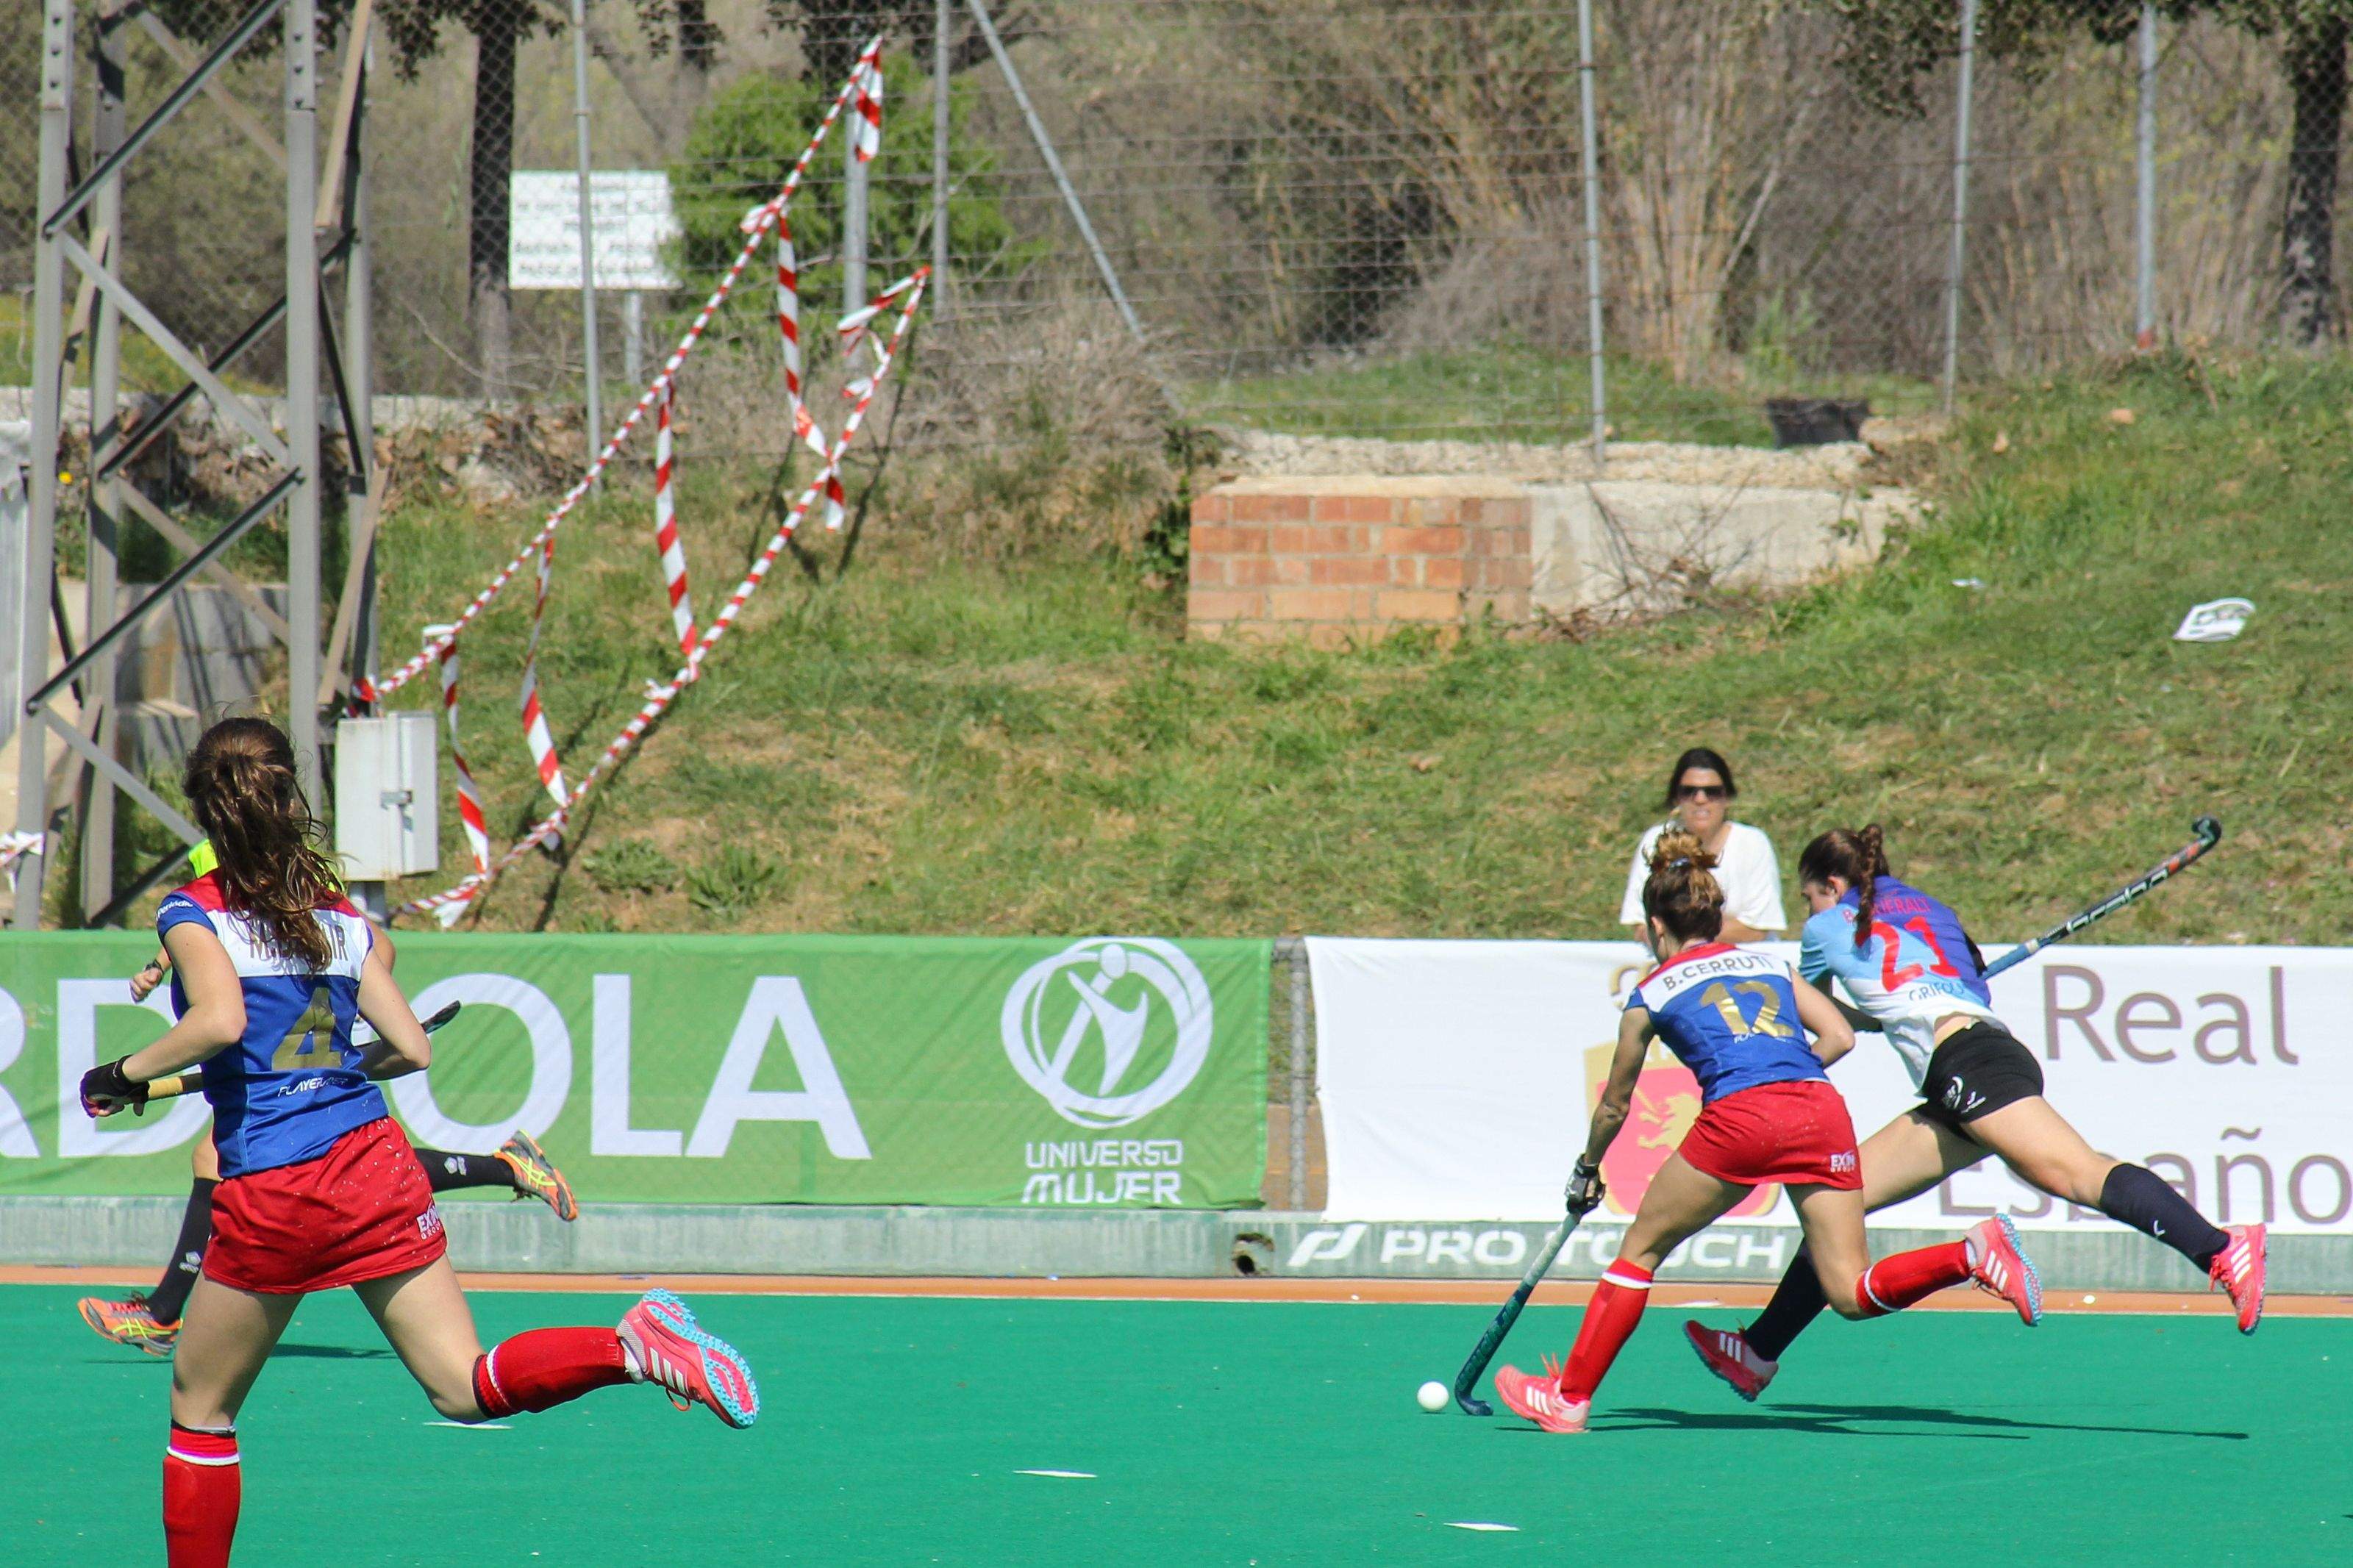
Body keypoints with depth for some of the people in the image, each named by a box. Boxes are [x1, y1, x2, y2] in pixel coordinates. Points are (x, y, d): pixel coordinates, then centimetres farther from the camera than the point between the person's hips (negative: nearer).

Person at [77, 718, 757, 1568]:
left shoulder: (192, 914, -2)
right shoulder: (343, 919, 12)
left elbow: (221, 1021, -20)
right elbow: (413, 1050, 10)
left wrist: (125, 1074, -6)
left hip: (265, 1194, -4)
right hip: (374, 1167, 4)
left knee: (199, 1412, 14)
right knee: (466, 1388, 0)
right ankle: (634, 1344, -22)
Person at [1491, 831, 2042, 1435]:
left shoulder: (1652, 993, 19)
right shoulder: (1770, 965, 26)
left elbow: (1615, 1106, 28)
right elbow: (1839, 1036, 16)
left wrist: (1588, 1170, 44)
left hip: (1738, 1116, -3)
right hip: (1822, 1111, 3)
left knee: (1640, 1250, 16)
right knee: (1852, 1293, 2)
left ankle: (1570, 1397, 17)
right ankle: (1971, 1254, -23)